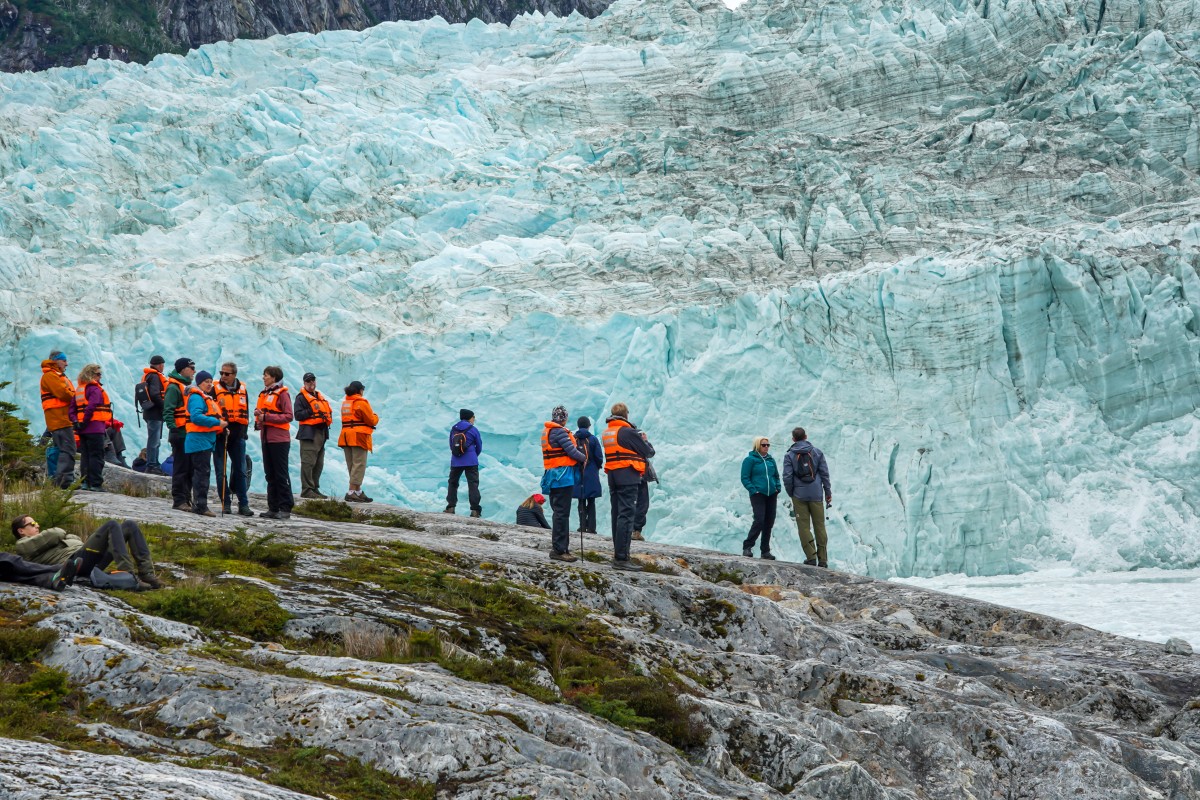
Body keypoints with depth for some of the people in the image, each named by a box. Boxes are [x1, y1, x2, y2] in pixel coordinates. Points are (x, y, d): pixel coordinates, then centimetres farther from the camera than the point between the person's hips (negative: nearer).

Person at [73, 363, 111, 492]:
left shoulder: (79, 389, 15)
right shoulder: (95, 389, -11)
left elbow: (73, 408, 10)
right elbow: (91, 407, -23)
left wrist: (77, 422, 2)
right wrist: (84, 422, -16)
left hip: (83, 429, 8)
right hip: (95, 428, -8)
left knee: (85, 456, 12)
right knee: (96, 456, -4)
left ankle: (85, 482, 12)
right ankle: (96, 484, -6)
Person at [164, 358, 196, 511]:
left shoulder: (188, 387, 20)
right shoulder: (174, 387, -10)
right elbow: (168, 411, -17)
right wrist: (173, 428, -26)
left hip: (190, 434, 9)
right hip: (180, 434, -9)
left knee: (190, 468, 11)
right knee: (181, 468, -7)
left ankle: (186, 499, 17)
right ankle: (178, 500, -4)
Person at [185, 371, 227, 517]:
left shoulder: (207, 398, 22)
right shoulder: (196, 397, -10)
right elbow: (196, 416, -23)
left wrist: (221, 426, 9)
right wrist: (217, 422, -23)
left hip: (207, 440, 11)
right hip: (199, 440, -11)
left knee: (201, 472, 13)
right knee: (202, 472, -12)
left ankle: (198, 504, 19)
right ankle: (201, 505, -13)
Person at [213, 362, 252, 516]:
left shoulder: (242, 390, 10)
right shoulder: (215, 389, -1)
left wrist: (243, 431, 7)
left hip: (237, 436, 3)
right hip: (220, 436, -3)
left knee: (241, 471, 3)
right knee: (221, 472, 1)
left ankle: (243, 504, 5)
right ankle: (226, 503, 7)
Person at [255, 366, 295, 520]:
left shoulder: (282, 393, -7)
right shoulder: (264, 394, 15)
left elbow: (288, 416, -14)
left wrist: (266, 417, -18)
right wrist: (259, 416, -2)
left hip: (279, 440, -8)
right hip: (266, 438, 8)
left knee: (281, 475, -5)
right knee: (270, 475, 9)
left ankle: (285, 509, -3)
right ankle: (273, 508, 13)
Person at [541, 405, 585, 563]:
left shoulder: (546, 431, 15)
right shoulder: (559, 431, -14)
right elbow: (571, 451, -15)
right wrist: (583, 458, 3)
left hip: (551, 475, 10)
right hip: (563, 475, -10)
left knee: (558, 513, 15)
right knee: (562, 513, -8)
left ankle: (560, 548, 19)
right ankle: (559, 550, -9)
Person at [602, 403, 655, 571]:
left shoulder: (607, 432, 11)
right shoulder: (628, 432, -13)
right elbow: (648, 452, -6)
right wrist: (645, 441, 14)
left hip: (612, 475, 8)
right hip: (628, 477, -8)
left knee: (617, 514, 14)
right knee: (626, 515, -10)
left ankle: (618, 552, 21)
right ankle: (621, 558, -16)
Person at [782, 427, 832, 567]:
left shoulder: (789, 456, -2)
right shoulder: (817, 453, 4)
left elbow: (787, 477, -7)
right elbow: (825, 474, 2)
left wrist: (791, 494, 7)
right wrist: (828, 492, 10)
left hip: (799, 496, -2)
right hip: (816, 494, 2)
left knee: (804, 527, 3)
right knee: (819, 526, 7)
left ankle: (811, 557, -5)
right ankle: (822, 559, 7)